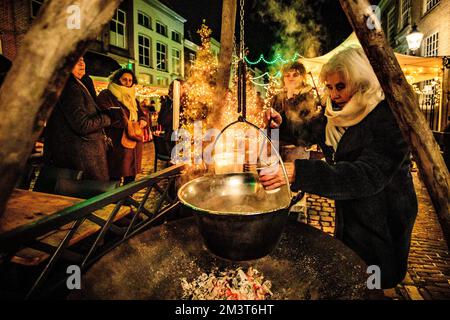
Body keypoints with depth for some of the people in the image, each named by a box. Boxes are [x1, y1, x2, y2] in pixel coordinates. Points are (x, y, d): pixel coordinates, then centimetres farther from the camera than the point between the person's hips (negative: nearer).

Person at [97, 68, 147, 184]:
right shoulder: (106, 95, -3)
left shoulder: (132, 98, 22)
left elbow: (141, 113, 28)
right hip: (118, 143, -8)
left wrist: (143, 120, 4)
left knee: (131, 178, 13)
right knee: (115, 179, -6)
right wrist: (128, 124, -21)